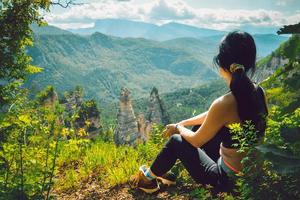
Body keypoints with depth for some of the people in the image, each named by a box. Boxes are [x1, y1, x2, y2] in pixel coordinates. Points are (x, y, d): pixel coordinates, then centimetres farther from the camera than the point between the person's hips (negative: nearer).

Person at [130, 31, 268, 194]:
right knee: (200, 126, 20)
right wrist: (183, 123, 15)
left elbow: (196, 141, -13)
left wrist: (178, 128, 7)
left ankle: (148, 178, 31)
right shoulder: (258, 92, -6)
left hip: (228, 179, -7)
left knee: (176, 141, 8)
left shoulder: (224, 104, -30)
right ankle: (171, 172, 35)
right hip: (251, 170, 7)